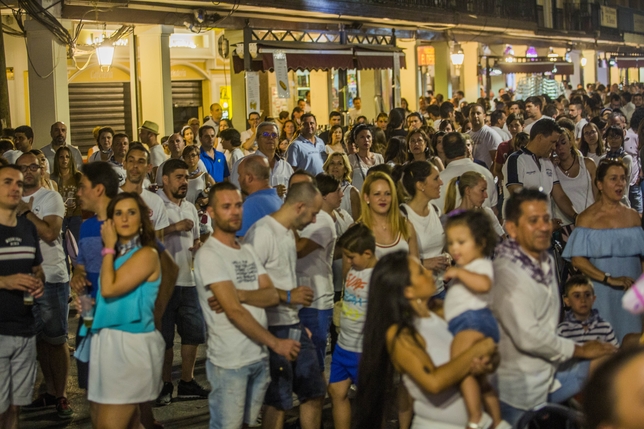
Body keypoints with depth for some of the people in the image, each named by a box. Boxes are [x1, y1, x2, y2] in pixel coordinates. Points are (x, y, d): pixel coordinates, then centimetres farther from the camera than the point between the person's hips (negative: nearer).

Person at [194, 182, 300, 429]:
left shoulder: (248, 250, 12)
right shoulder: (209, 254, -12)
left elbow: (272, 296, 1)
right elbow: (234, 311, -18)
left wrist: (238, 294, -17)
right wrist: (276, 343, -18)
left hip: (259, 357, 7)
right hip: (229, 361, -7)